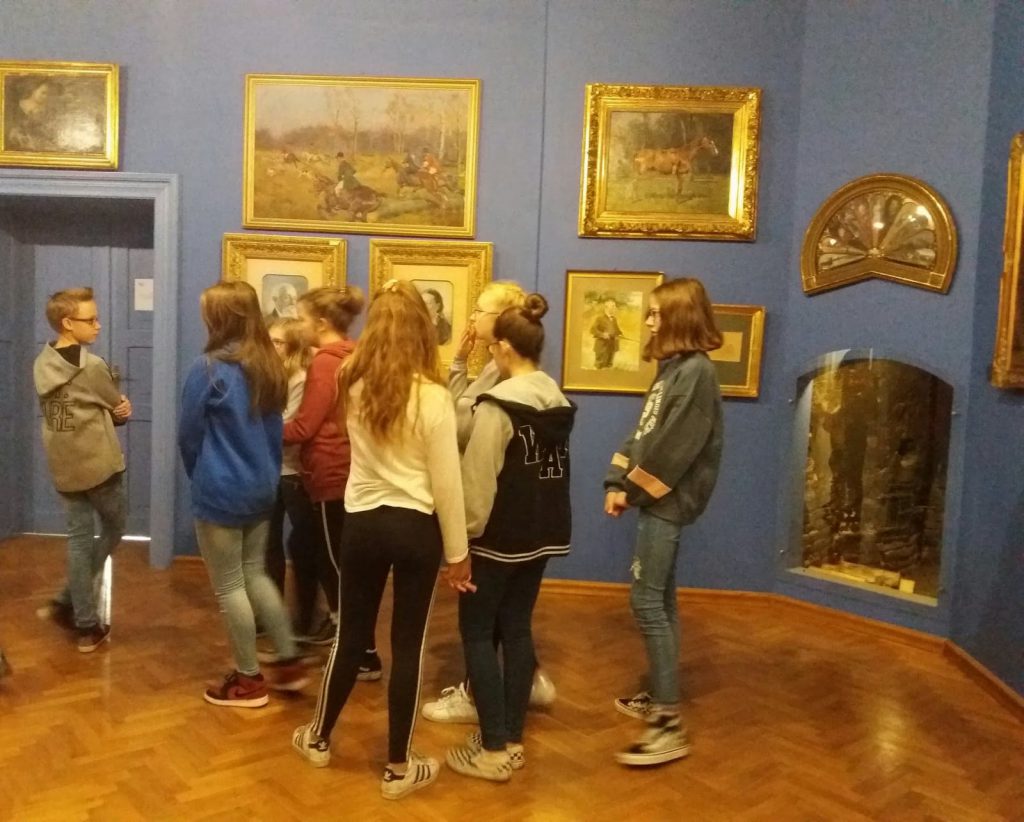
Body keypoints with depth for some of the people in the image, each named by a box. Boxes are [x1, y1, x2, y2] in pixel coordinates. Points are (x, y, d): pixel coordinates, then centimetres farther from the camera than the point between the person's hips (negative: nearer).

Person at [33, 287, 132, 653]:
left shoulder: (42, 365, 6)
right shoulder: (92, 367, -18)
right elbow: (120, 407, -7)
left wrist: (110, 411, 5)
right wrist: (119, 409, 12)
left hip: (63, 468, 7)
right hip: (99, 466, -6)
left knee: (79, 538, 11)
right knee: (113, 530, 15)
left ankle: (87, 625, 14)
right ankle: (66, 602, 12)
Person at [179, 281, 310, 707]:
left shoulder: (209, 369, -16)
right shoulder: (270, 367, 4)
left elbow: (188, 436, -6)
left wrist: (198, 476, 12)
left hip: (221, 491, -7)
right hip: (262, 486, 7)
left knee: (229, 586, 6)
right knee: (255, 574, 19)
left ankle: (249, 680, 16)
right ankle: (289, 662, 22)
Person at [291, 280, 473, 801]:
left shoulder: (354, 387, -3)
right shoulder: (432, 397, -16)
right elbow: (446, 484, -12)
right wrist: (458, 551, -2)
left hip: (362, 523, 4)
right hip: (417, 528, -3)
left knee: (351, 635, 19)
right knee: (408, 644, 8)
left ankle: (319, 738, 37)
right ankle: (399, 768, 21)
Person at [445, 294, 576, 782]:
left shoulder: (498, 404, -17)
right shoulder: (558, 401, 6)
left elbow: (478, 480, -18)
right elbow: (552, 469, 11)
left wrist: (467, 533, -10)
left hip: (500, 535, -7)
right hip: (543, 532, 8)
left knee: (477, 632, 5)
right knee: (517, 628, 15)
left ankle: (494, 749, 7)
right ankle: (512, 739, 22)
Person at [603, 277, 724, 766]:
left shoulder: (696, 371, -15)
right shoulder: (672, 369, 15)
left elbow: (673, 446, -21)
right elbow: (644, 434, 13)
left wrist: (630, 488, -12)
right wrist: (618, 482, 2)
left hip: (669, 500, -10)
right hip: (657, 496, 10)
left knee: (646, 602, -12)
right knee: (660, 600, 15)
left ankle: (670, 727, -8)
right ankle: (659, 697, 27)